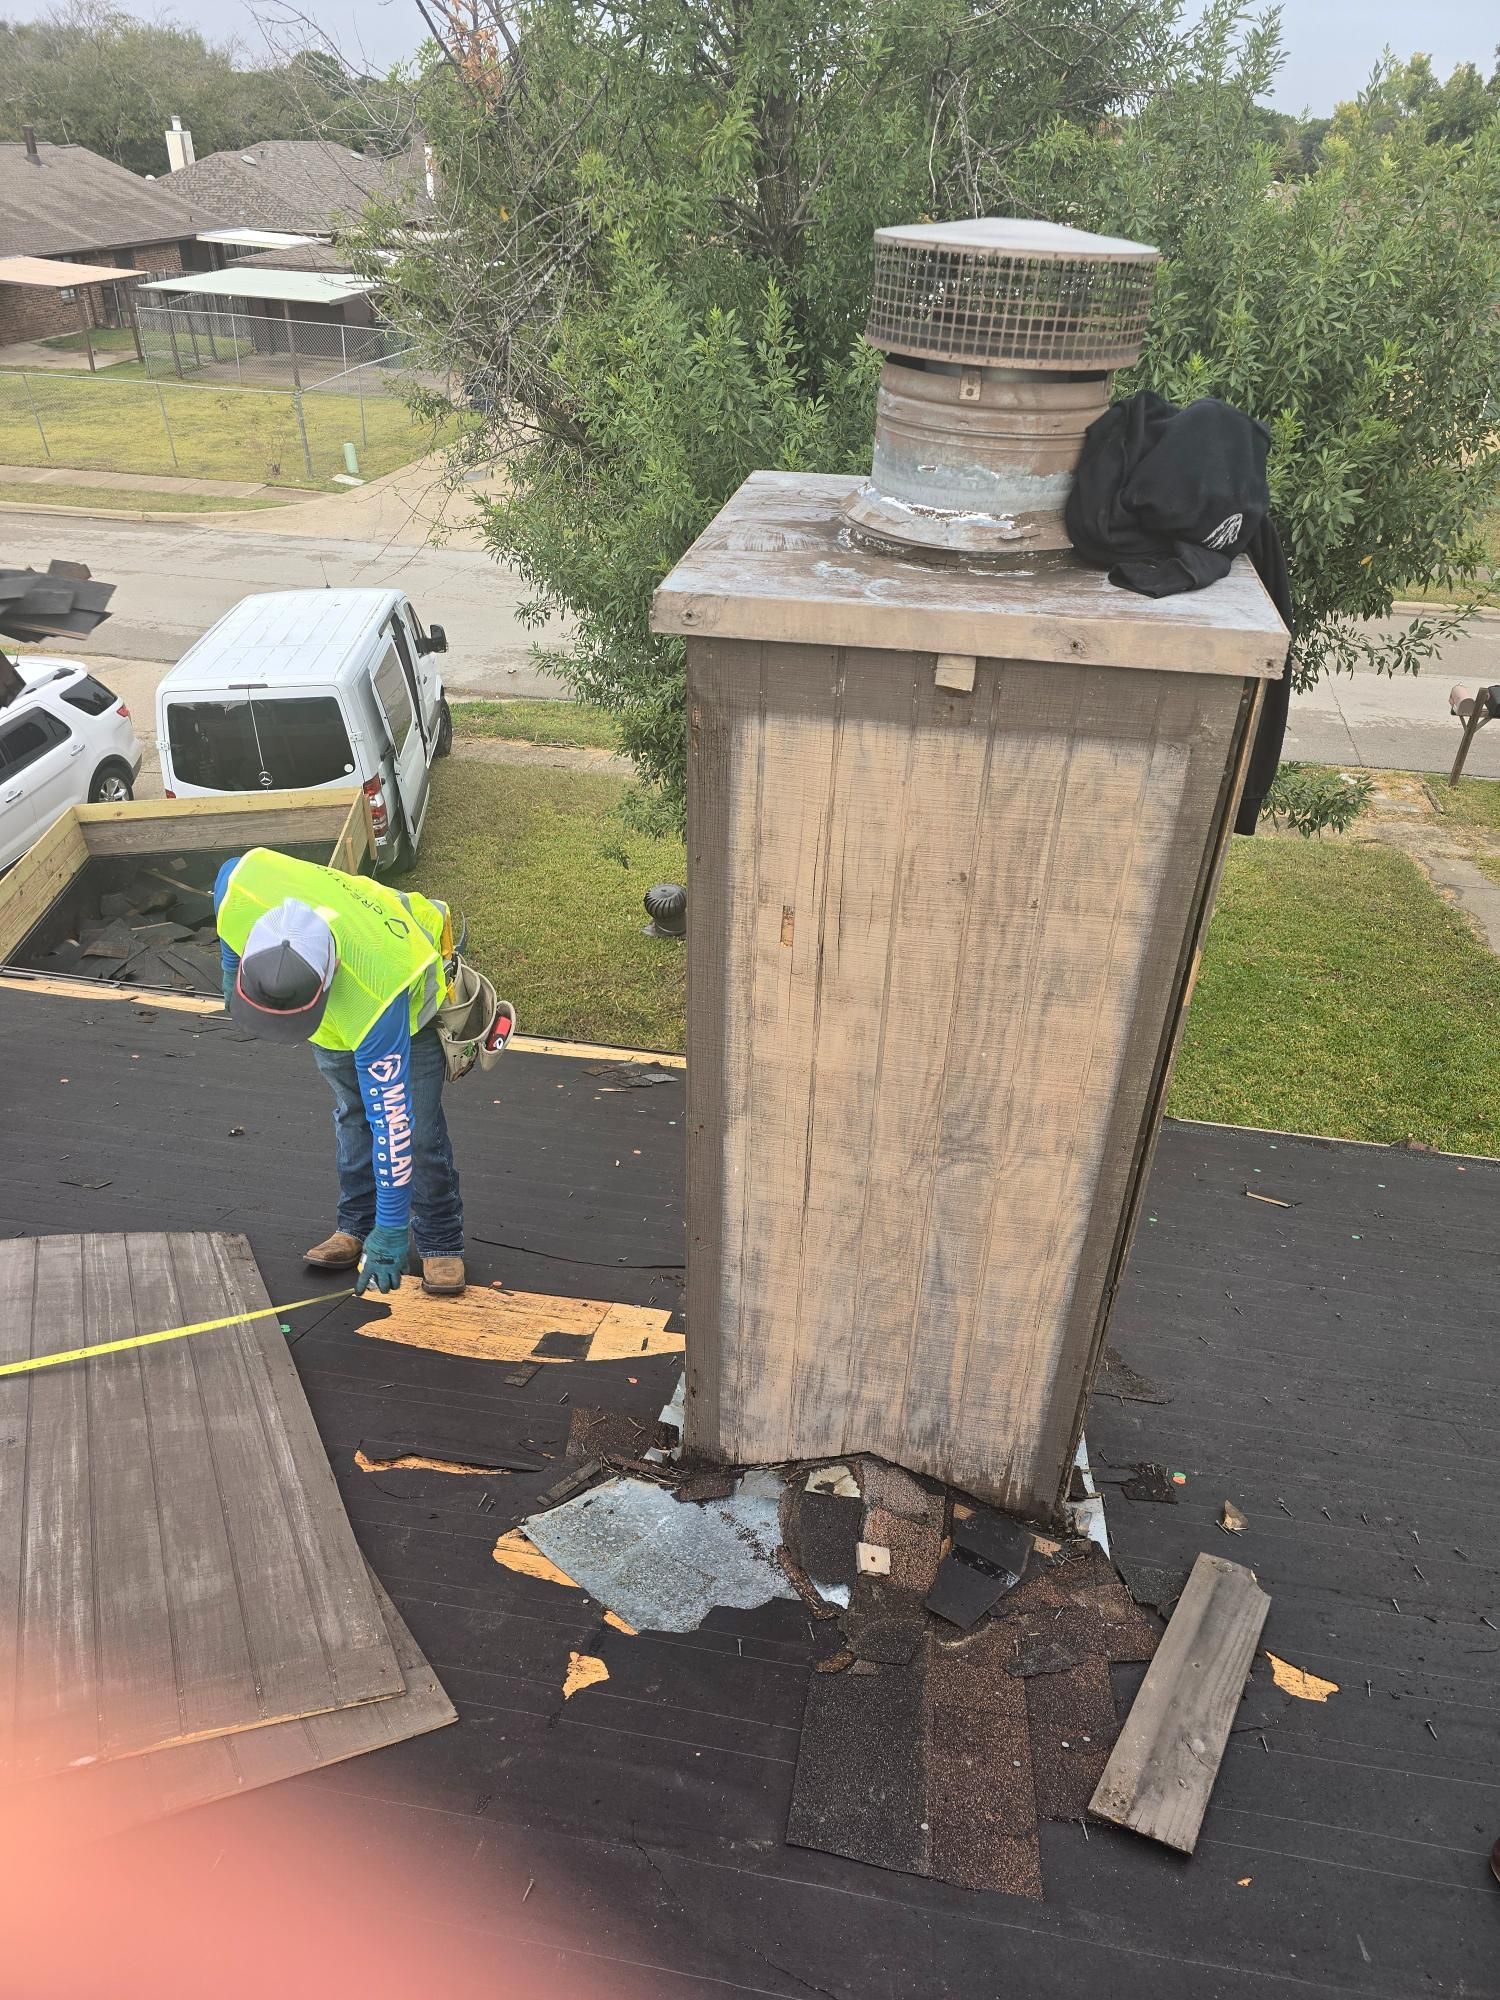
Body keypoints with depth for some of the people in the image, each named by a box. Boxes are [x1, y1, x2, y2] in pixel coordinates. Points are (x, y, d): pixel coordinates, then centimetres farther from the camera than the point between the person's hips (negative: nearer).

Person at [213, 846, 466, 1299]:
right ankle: (355, 1225, 24)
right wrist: (231, 969, 3)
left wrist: (392, 1229, -33)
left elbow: (391, 1121, -40)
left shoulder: (379, 997, -49)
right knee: (351, 1114, 11)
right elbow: (232, 869, -8)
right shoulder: (242, 886, -39)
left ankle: (441, 1243, 7)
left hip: (408, 1002, -5)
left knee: (417, 1127, -8)